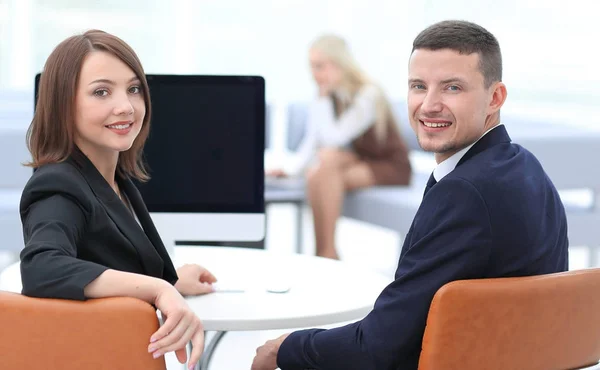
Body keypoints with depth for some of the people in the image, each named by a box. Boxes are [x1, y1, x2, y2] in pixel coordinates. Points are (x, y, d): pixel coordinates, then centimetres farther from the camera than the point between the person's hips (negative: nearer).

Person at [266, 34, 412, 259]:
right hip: (360, 164, 6)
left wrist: (323, 99, -22)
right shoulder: (329, 97, 0)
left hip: (391, 168, -6)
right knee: (314, 175, -25)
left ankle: (328, 252, -27)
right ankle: (321, 253, -22)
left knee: (328, 158, -31)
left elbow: (333, 138, -28)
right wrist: (289, 170, -14)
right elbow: (310, 145, 1)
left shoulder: (368, 95, -19)